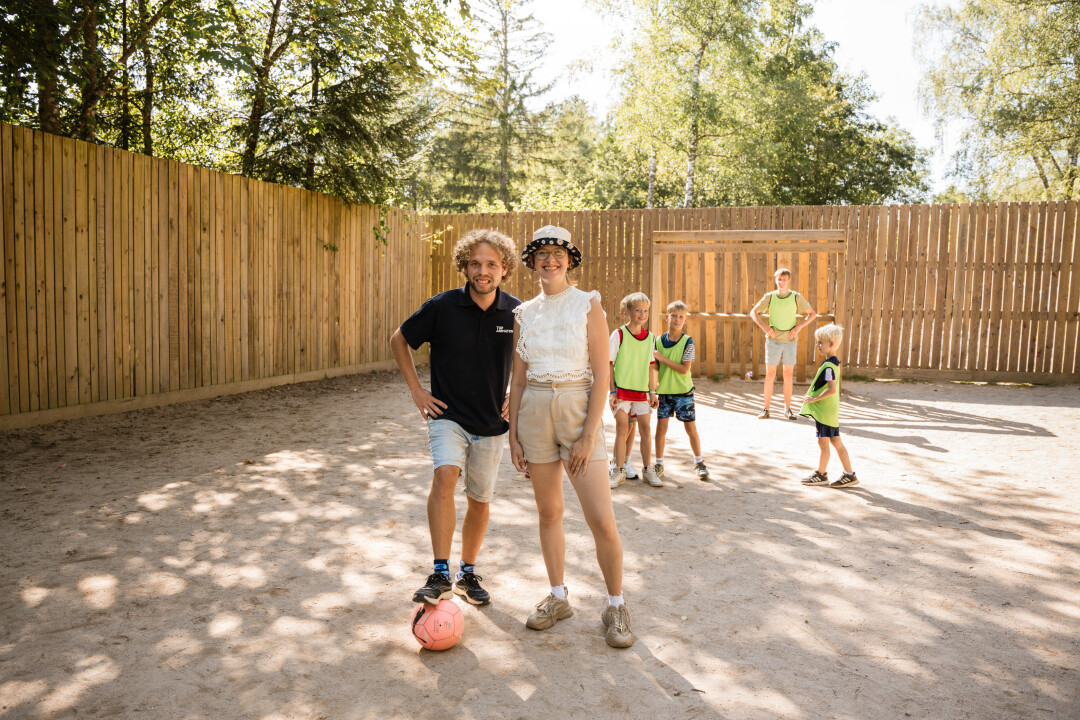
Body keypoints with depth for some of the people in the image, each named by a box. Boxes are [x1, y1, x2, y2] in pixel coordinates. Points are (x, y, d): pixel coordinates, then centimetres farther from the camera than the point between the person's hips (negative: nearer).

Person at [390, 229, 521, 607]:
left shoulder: (517, 312, -6)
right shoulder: (442, 307, -11)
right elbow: (399, 339, 3)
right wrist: (416, 390, -2)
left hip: (492, 422, 3)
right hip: (448, 415, -2)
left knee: (479, 500, 12)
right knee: (445, 477, -27)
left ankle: (468, 574, 31)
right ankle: (440, 575, -20)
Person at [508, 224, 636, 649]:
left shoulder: (588, 304, -4)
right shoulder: (524, 314, 8)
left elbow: (601, 375, -8)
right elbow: (518, 379, 11)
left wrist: (589, 434, -14)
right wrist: (513, 435, 7)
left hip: (579, 410, -4)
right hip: (535, 412, 4)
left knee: (602, 521, -6)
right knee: (549, 512, 12)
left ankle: (615, 606, 15)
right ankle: (558, 598, 29)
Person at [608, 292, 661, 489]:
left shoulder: (650, 337, 6)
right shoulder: (618, 335, -6)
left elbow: (651, 367, 10)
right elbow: (609, 364, -4)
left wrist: (653, 392, 6)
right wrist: (612, 391, -8)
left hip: (642, 391, 3)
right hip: (622, 390, -3)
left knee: (645, 429, 5)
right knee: (622, 428, 1)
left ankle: (648, 469, 19)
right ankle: (619, 471, 10)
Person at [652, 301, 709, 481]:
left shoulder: (687, 342, -8)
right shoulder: (658, 341, 1)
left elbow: (684, 369, -16)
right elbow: (655, 367, 8)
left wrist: (663, 358, -18)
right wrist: (653, 391, -4)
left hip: (683, 391, -2)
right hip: (663, 391, 2)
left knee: (691, 427, 4)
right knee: (661, 427, 4)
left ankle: (699, 463, 20)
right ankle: (659, 464, 17)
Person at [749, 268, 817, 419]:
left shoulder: (796, 297, -2)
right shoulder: (769, 297, -2)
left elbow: (812, 314, 6)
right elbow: (753, 313, 6)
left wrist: (799, 327, -9)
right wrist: (764, 327, -9)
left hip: (790, 341, 1)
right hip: (773, 340, 0)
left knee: (789, 375, 7)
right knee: (770, 375, 1)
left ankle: (787, 409, 17)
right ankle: (766, 409, 9)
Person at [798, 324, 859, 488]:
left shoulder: (828, 366, -20)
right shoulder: (835, 362, 11)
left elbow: (832, 389, -28)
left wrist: (814, 399, -19)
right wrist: (813, 397, 16)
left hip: (824, 411, -10)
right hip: (831, 410, 10)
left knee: (823, 442, 2)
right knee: (836, 442, 12)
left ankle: (821, 474, 13)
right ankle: (849, 475, 17)